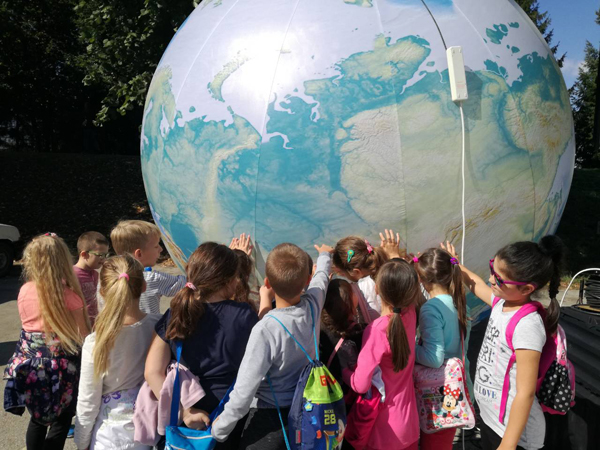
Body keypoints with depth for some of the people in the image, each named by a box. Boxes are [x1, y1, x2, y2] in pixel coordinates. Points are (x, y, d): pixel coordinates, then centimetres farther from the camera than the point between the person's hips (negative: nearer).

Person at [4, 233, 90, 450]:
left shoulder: (24, 291, -3)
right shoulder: (68, 295, -17)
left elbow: (28, 324, 11)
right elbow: (83, 335, -15)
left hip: (30, 361, 5)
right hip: (60, 363, -5)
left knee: (38, 418, 23)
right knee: (61, 421, 11)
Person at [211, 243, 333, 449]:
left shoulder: (266, 329, -31)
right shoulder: (313, 305, -14)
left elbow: (244, 393, -27)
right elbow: (321, 276, 9)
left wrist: (218, 432, -11)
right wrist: (324, 255, 30)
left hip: (271, 419, -6)